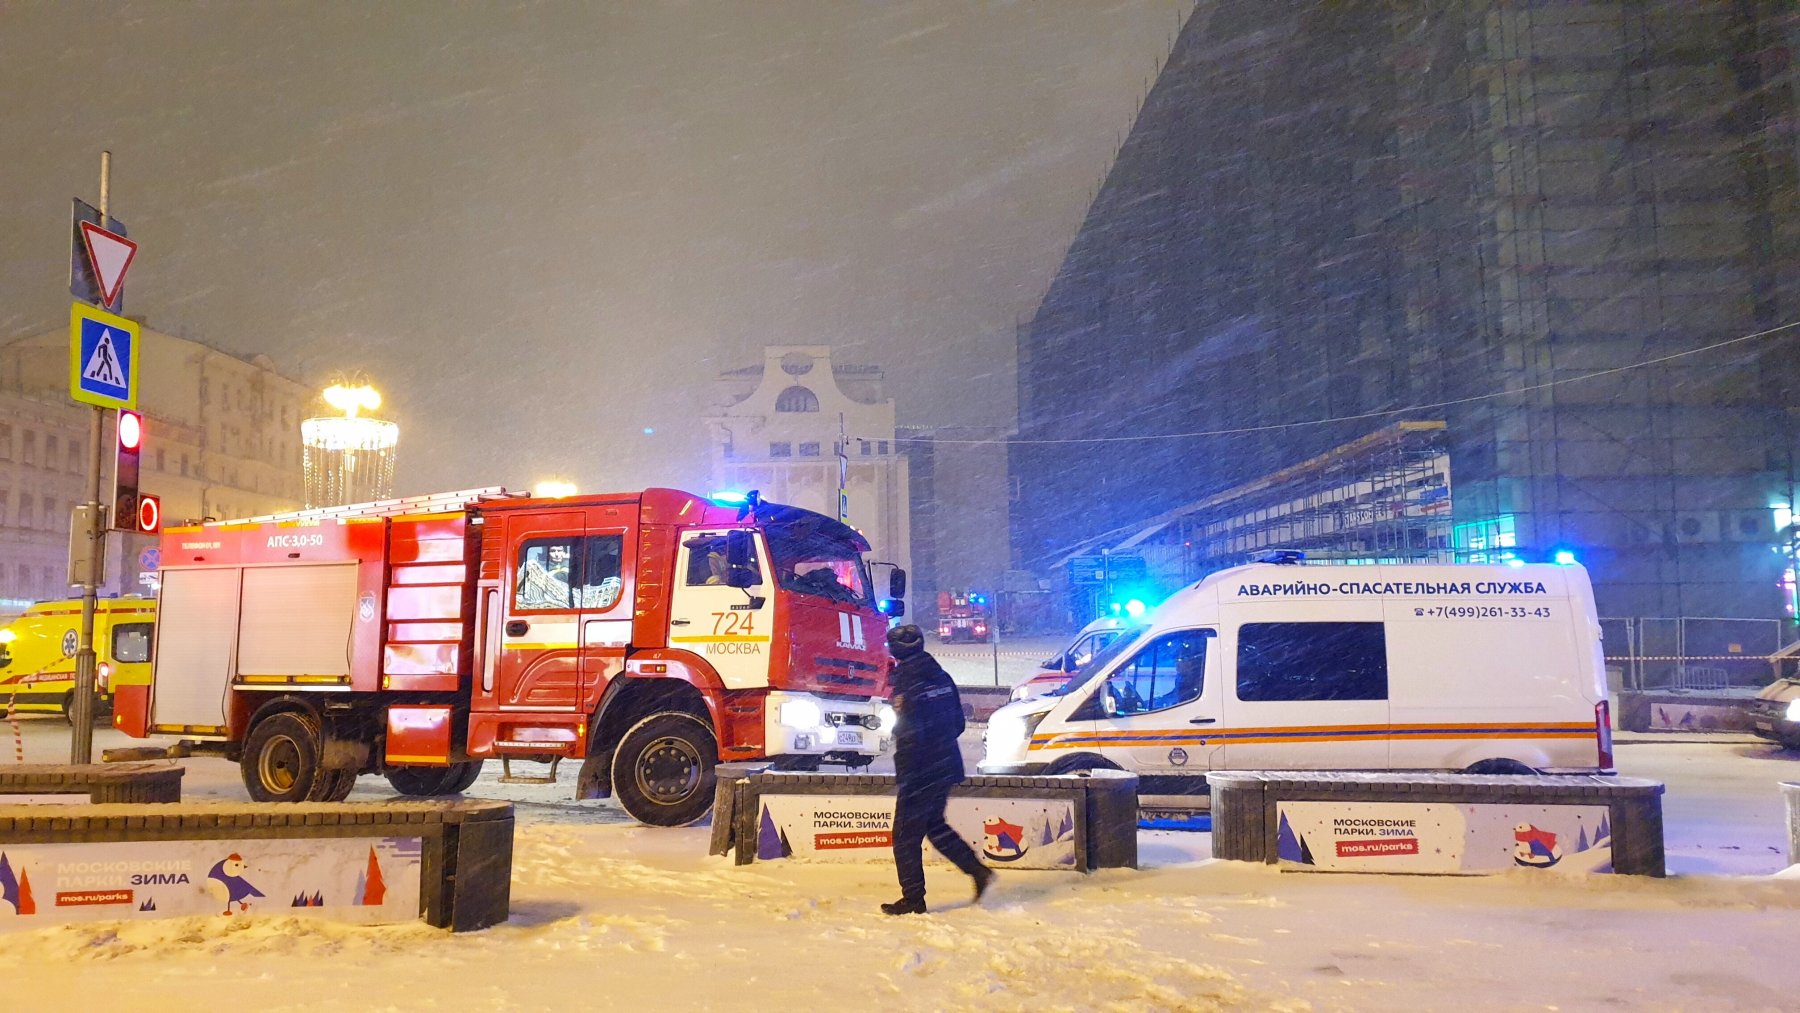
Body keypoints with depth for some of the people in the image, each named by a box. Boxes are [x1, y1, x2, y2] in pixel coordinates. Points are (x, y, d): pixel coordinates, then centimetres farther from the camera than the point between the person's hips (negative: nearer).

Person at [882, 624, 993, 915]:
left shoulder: (907, 685, -18)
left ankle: (913, 899, 10)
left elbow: (908, 737, -20)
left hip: (921, 772, -8)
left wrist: (902, 777, -15)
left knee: (906, 835, 4)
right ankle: (978, 870, 17)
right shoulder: (942, 678, 7)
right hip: (947, 767, 8)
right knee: (934, 825, 23)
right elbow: (958, 723, 14)